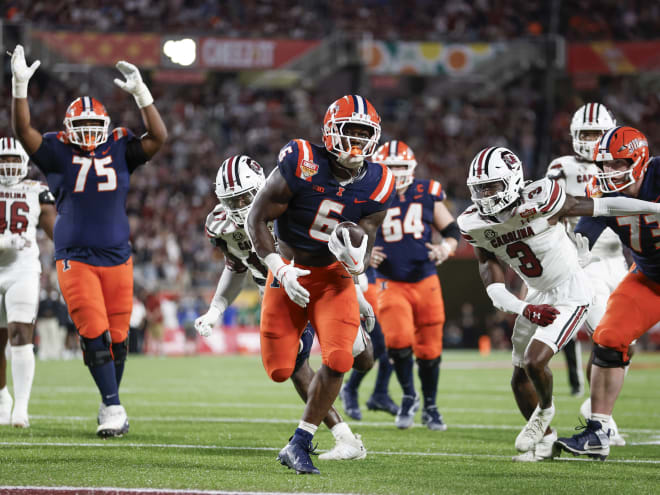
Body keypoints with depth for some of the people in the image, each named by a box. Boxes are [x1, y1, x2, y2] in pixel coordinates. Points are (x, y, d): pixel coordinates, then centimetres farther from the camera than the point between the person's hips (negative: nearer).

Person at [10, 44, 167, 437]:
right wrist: (20, 87, -22)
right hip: (76, 259, -2)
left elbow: (158, 138, -6)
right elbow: (24, 131, -10)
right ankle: (113, 407, -6)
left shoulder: (120, 150, 5)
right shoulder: (59, 153, 1)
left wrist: (141, 93, -15)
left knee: (117, 336, 7)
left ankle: (112, 404, 22)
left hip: (117, 257, 2)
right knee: (94, 334, -11)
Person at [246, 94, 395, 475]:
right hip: (290, 271, -2)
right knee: (280, 370, -2)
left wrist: (354, 262, -28)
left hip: (334, 276, 2)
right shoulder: (301, 165, -21)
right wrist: (281, 270, -21)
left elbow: (365, 251, -4)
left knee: (338, 361, -18)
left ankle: (299, 446, -5)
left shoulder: (376, 186, -10)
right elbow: (257, 219, -13)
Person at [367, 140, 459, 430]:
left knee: (429, 349, 6)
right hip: (391, 284, -2)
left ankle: (430, 407, 27)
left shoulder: (428, 194, 1)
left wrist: (446, 248, -10)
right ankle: (409, 397, 4)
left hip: (426, 281, 2)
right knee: (399, 339, -22)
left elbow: (451, 230, 10)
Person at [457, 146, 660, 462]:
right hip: (539, 298, 7)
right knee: (520, 380, 11)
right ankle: (545, 440, 32)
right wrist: (525, 310, -27)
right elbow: (494, 287, -8)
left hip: (571, 293, -7)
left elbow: (602, 207, -16)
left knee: (535, 361, -20)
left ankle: (545, 410, 11)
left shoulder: (537, 202, -24)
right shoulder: (479, 227, -7)